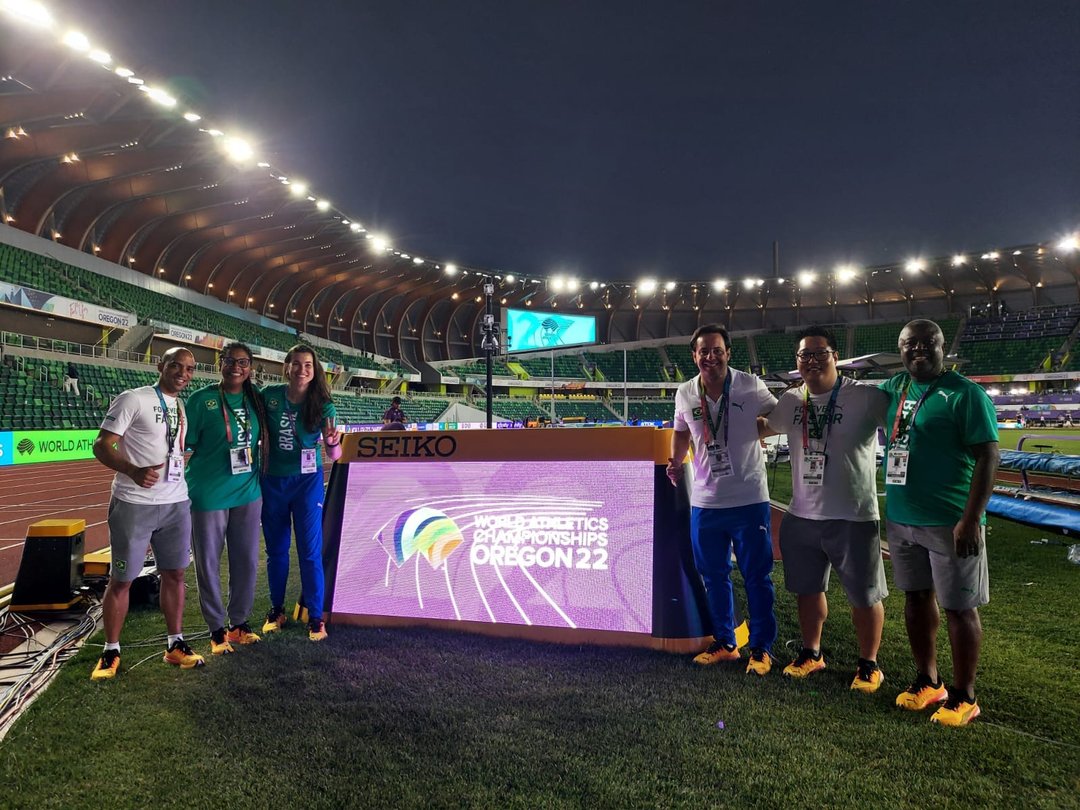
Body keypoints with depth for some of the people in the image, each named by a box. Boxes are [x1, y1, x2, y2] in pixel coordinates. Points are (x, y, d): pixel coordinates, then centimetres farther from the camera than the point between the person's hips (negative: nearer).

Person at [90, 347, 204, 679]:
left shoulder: (183, 407, 12)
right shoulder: (133, 399, -8)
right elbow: (101, 445, -11)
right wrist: (133, 471, -27)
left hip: (176, 503, 6)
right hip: (134, 504, -6)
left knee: (174, 573, 11)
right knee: (121, 580, 5)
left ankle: (175, 645, 22)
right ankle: (111, 652, 20)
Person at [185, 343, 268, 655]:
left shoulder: (256, 399, 4)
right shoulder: (201, 399, -8)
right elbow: (185, 444, -5)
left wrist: (260, 481, 8)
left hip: (248, 493, 4)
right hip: (208, 495, -3)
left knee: (246, 561, 12)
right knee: (208, 563, 9)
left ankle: (239, 622, 30)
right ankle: (216, 628, 26)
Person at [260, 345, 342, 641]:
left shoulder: (323, 405, -10)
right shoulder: (269, 395, -8)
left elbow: (334, 454, -13)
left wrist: (333, 442, -34)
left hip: (307, 481, -2)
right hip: (272, 480, 2)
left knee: (310, 551, 1)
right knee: (276, 549, 15)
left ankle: (315, 616, 14)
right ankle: (277, 609, 32)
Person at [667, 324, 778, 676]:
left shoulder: (750, 386, -9)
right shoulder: (685, 393, 0)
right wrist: (676, 463, 3)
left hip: (749, 500, -3)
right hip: (704, 501, 4)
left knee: (757, 577, 7)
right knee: (714, 576, 15)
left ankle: (761, 648, 24)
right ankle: (724, 643, 32)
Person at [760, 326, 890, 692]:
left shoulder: (867, 398, -13)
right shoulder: (790, 401, 4)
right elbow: (762, 428, 21)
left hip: (853, 518, -5)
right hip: (801, 516, 5)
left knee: (864, 595, 10)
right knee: (807, 589, 18)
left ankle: (869, 664, 32)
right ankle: (811, 653, 39)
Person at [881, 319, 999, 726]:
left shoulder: (964, 394, -11)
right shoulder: (894, 387, 8)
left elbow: (987, 457, -15)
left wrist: (971, 519, -20)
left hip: (949, 522, -6)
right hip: (900, 519, 7)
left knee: (958, 607, 4)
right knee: (917, 597, 16)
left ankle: (963, 697, 20)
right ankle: (927, 682, 32)